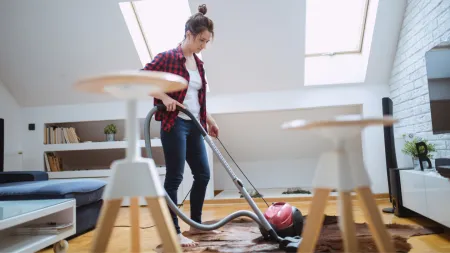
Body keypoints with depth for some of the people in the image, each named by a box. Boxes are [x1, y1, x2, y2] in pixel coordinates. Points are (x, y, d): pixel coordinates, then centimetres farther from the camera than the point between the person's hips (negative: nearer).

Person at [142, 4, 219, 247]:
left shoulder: (198, 63, 14)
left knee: (203, 174, 10)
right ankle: (174, 232, 9)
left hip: (194, 126, 8)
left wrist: (209, 119, 20)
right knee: (174, 177, -3)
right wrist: (164, 97, -20)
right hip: (174, 125, -8)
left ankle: (195, 224, 26)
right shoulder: (167, 57, -7)